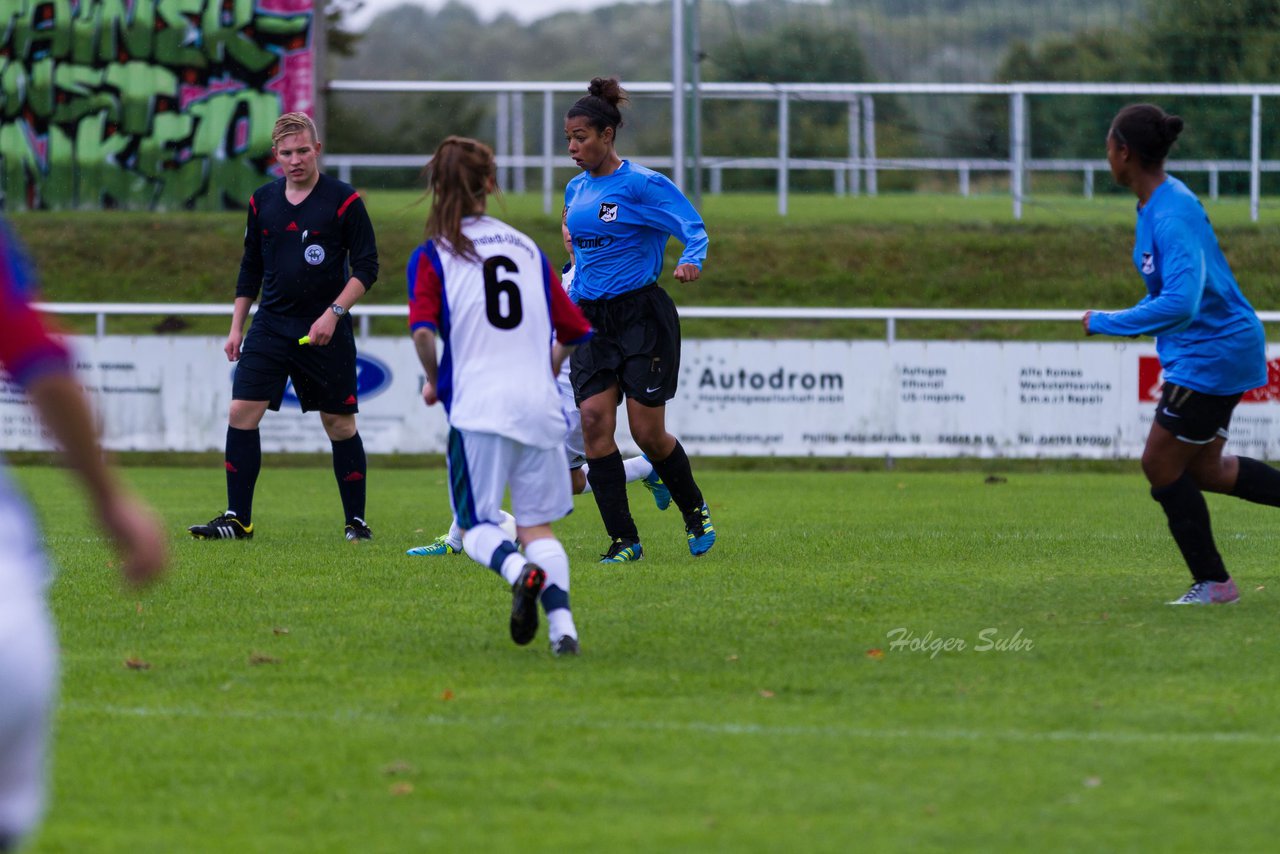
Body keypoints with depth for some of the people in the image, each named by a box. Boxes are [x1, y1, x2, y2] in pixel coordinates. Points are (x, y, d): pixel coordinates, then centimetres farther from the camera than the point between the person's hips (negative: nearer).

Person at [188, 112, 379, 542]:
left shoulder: (344, 201, -6)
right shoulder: (262, 201, 7)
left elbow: (367, 267, -5)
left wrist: (334, 312, -16)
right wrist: (236, 326, 13)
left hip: (326, 333, -4)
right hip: (271, 326, 4)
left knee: (339, 423, 1)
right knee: (242, 412, -8)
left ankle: (356, 520, 13)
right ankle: (237, 518, -2)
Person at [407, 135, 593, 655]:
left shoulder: (433, 255, 3)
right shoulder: (528, 248, 15)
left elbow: (423, 330, -13)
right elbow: (574, 330, 19)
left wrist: (433, 380, 5)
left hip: (479, 406, -3)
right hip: (540, 407, 3)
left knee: (477, 525, 4)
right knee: (538, 525, 10)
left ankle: (521, 572, -29)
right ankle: (562, 623, -12)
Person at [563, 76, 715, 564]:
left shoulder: (641, 185, -10)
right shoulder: (576, 190, 11)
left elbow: (695, 230, -11)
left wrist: (691, 262, -31)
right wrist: (570, 293, 22)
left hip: (642, 316, -6)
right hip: (591, 320, 6)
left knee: (648, 432, -5)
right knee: (594, 420, -10)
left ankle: (695, 512, 24)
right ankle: (623, 541, -7)